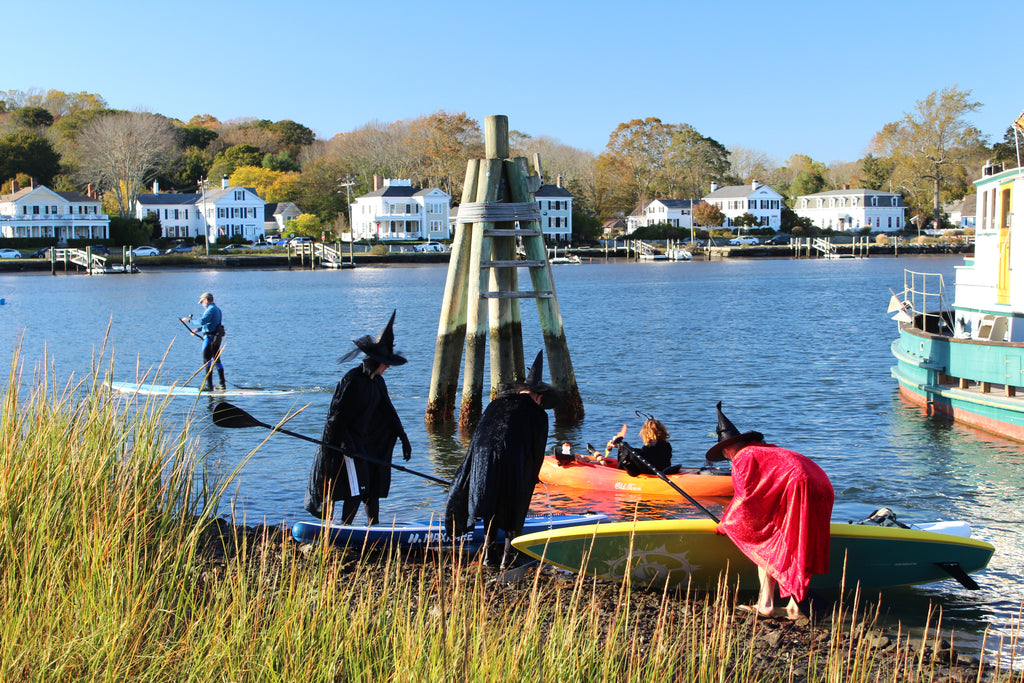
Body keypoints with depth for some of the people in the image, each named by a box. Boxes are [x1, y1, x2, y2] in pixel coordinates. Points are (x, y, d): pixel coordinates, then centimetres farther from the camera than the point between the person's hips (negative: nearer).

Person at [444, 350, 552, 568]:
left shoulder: (496, 404, 24)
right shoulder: (537, 415, 14)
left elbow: (478, 435, 23)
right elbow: (538, 450, 14)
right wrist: (532, 478, 28)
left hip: (483, 458, 3)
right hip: (513, 462, -3)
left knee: (490, 504, 17)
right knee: (514, 510, 11)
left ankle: (489, 551, 14)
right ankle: (508, 555, 9)